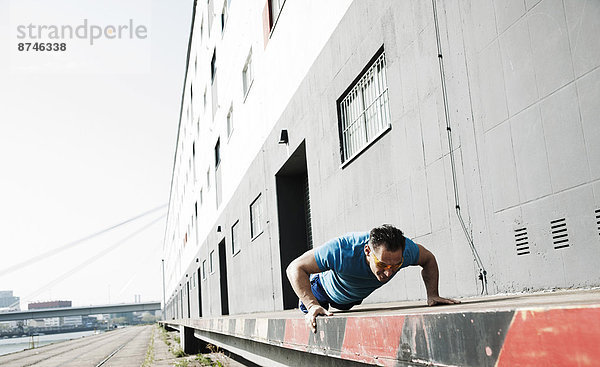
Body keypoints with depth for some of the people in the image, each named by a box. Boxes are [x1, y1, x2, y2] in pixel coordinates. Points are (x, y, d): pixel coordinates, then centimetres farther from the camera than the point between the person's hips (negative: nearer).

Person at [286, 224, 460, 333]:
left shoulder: (405, 249, -41)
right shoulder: (341, 251, -53)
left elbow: (429, 260, -16)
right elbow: (295, 268, -44)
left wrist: (432, 295, -28)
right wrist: (312, 305, -54)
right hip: (326, 290, -4)